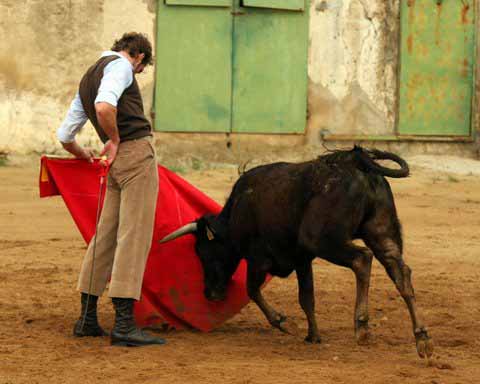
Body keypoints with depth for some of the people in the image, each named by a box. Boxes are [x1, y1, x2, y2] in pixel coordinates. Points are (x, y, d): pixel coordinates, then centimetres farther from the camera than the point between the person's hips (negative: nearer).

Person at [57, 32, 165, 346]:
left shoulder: (87, 79, 22)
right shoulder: (120, 65, -3)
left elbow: (65, 136, 26)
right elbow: (104, 106, -25)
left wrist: (84, 155, 44)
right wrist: (115, 140, -9)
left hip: (118, 162, 8)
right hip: (137, 152, -8)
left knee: (106, 234, 13)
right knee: (134, 235, -10)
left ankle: (87, 317, 17)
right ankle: (125, 323, -14)